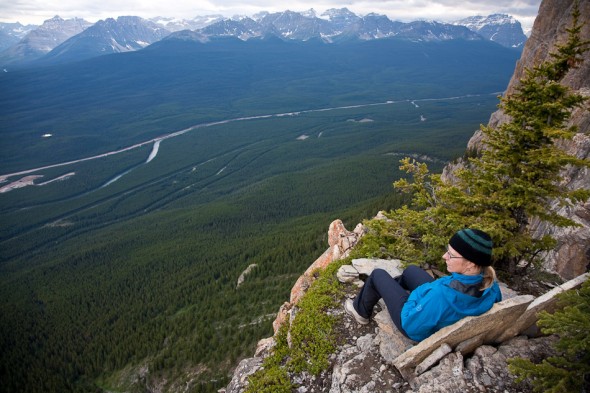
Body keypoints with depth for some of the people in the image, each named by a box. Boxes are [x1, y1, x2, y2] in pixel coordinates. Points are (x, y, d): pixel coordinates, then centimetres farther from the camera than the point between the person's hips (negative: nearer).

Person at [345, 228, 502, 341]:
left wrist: (415, 295, -13)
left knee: (378, 274, 11)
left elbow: (411, 326, -30)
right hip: (444, 319, 6)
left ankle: (361, 311, 38)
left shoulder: (442, 294, -45)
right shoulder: (492, 286, -24)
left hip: (415, 323, -6)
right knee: (410, 270, 26)